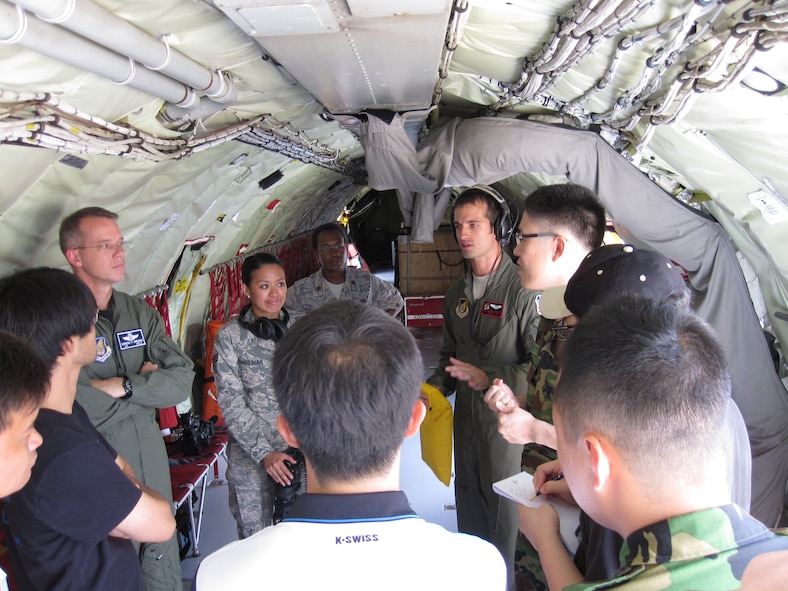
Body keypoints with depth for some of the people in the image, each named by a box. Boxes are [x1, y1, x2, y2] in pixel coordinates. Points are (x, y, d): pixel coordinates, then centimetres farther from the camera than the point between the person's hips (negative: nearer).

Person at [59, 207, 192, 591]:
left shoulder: (141, 313, 4)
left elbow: (182, 380, -6)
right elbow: (84, 411, -23)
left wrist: (124, 385, -19)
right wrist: (147, 380, -10)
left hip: (152, 465, 5)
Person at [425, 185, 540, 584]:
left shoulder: (523, 287, -14)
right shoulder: (457, 294, 10)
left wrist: (489, 377, -20)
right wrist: (434, 387, 4)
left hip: (508, 414, -7)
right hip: (466, 415, 7)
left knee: (505, 510, 2)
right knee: (467, 499, 19)